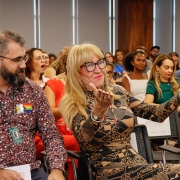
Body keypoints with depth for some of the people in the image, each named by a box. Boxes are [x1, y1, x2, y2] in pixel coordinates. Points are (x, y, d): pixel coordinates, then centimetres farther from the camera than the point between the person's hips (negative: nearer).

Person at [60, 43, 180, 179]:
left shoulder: (118, 92, 10)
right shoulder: (71, 103, -5)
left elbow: (154, 114, 8)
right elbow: (84, 138, -23)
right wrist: (99, 110, -42)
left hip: (135, 161, 6)